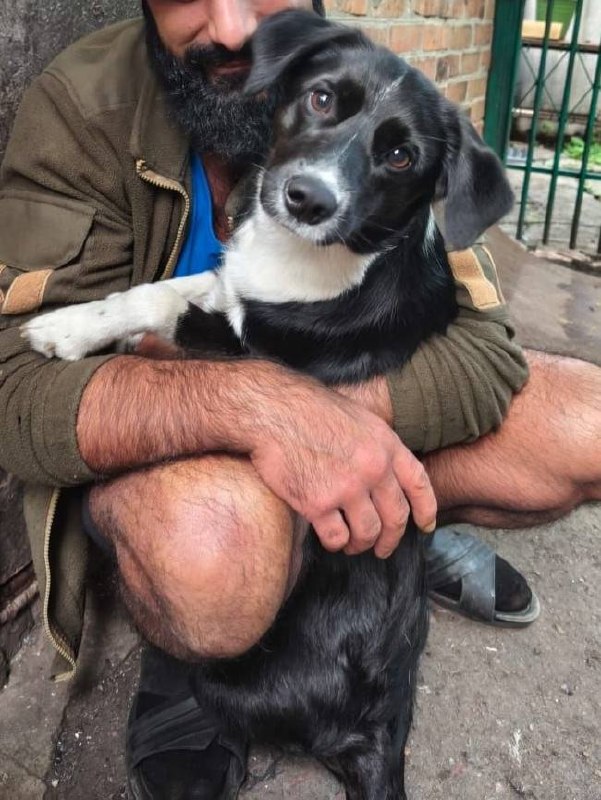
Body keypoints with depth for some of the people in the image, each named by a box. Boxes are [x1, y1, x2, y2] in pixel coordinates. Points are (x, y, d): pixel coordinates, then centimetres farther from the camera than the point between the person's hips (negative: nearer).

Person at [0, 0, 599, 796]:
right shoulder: (82, 110, -19)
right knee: (218, 542, -38)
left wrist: (323, 410, -35)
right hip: (161, 446, -2)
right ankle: (182, 646, -3)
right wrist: (257, 402, -44)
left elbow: (482, 344, -18)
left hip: (357, 409, 3)